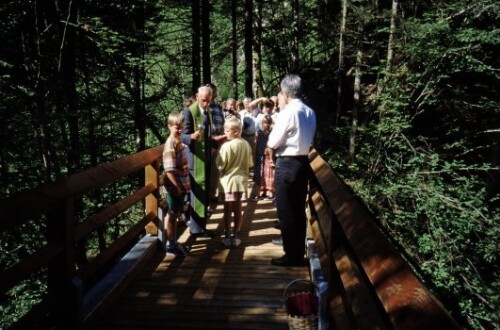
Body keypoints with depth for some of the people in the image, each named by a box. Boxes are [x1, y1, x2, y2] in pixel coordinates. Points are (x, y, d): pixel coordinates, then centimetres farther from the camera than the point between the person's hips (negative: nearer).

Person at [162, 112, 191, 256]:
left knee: (175, 214, 17)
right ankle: (171, 245, 14)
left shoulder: (179, 141, 8)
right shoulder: (171, 144, -19)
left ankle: (173, 242, 29)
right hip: (175, 186, -9)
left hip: (182, 185, 9)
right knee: (173, 215, 3)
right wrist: (177, 187, -24)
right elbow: (169, 170, -24)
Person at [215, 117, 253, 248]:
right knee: (238, 210, 11)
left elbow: (220, 165, -13)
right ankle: (235, 237, 17)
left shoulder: (227, 146, -18)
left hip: (228, 181, -4)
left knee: (228, 211, 6)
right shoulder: (246, 145, -2)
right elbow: (250, 163, 8)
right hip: (241, 180, 4)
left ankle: (227, 237, 13)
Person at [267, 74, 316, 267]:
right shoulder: (310, 113, 7)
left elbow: (272, 143, -11)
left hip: (287, 165, -8)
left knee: (286, 213, 3)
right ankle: (299, 253, 24)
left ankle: (291, 256, 11)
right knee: (299, 211, 15)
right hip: (303, 163, 8)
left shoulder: (288, 113, -16)